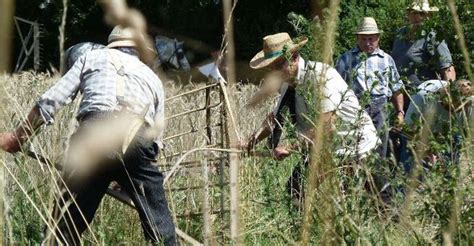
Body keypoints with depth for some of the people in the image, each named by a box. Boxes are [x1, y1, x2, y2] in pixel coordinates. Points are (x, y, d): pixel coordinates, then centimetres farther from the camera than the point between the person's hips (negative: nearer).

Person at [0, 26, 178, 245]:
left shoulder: (93, 57, 26)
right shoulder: (153, 78, 32)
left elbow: (50, 101, 17)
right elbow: (156, 137, 31)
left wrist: (18, 136, 26)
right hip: (137, 143, 1)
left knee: (66, 224, 3)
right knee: (160, 226, 9)